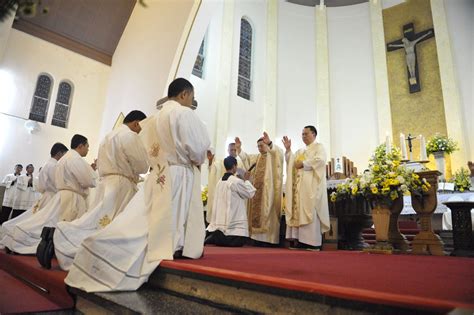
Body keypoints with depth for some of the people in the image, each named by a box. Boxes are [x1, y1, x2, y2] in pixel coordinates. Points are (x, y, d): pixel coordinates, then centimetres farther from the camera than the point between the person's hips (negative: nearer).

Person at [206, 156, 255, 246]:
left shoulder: (220, 181, 8)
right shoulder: (236, 181, -14)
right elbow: (250, 193, -2)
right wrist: (246, 180, 10)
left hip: (220, 220, 8)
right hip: (233, 221, -8)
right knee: (239, 241, 2)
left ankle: (214, 238, -2)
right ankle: (214, 239, -9)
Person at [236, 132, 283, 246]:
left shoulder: (274, 156, 1)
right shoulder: (256, 158, 21)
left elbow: (280, 152, -19)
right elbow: (245, 157, 17)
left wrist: (270, 143, -37)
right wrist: (239, 148, -2)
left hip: (269, 191, -6)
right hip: (257, 190, 6)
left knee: (267, 214, -8)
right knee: (257, 213, 2)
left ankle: (268, 239, -6)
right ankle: (258, 237, 4)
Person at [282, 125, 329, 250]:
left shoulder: (319, 147, 6)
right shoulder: (300, 151, 25)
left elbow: (320, 160, -13)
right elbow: (291, 162, 17)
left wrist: (303, 164, -11)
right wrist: (288, 149, 4)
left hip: (311, 185, -7)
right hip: (299, 185, 7)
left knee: (310, 211, -11)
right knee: (298, 211, 0)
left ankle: (313, 242, -9)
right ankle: (299, 240, 1)